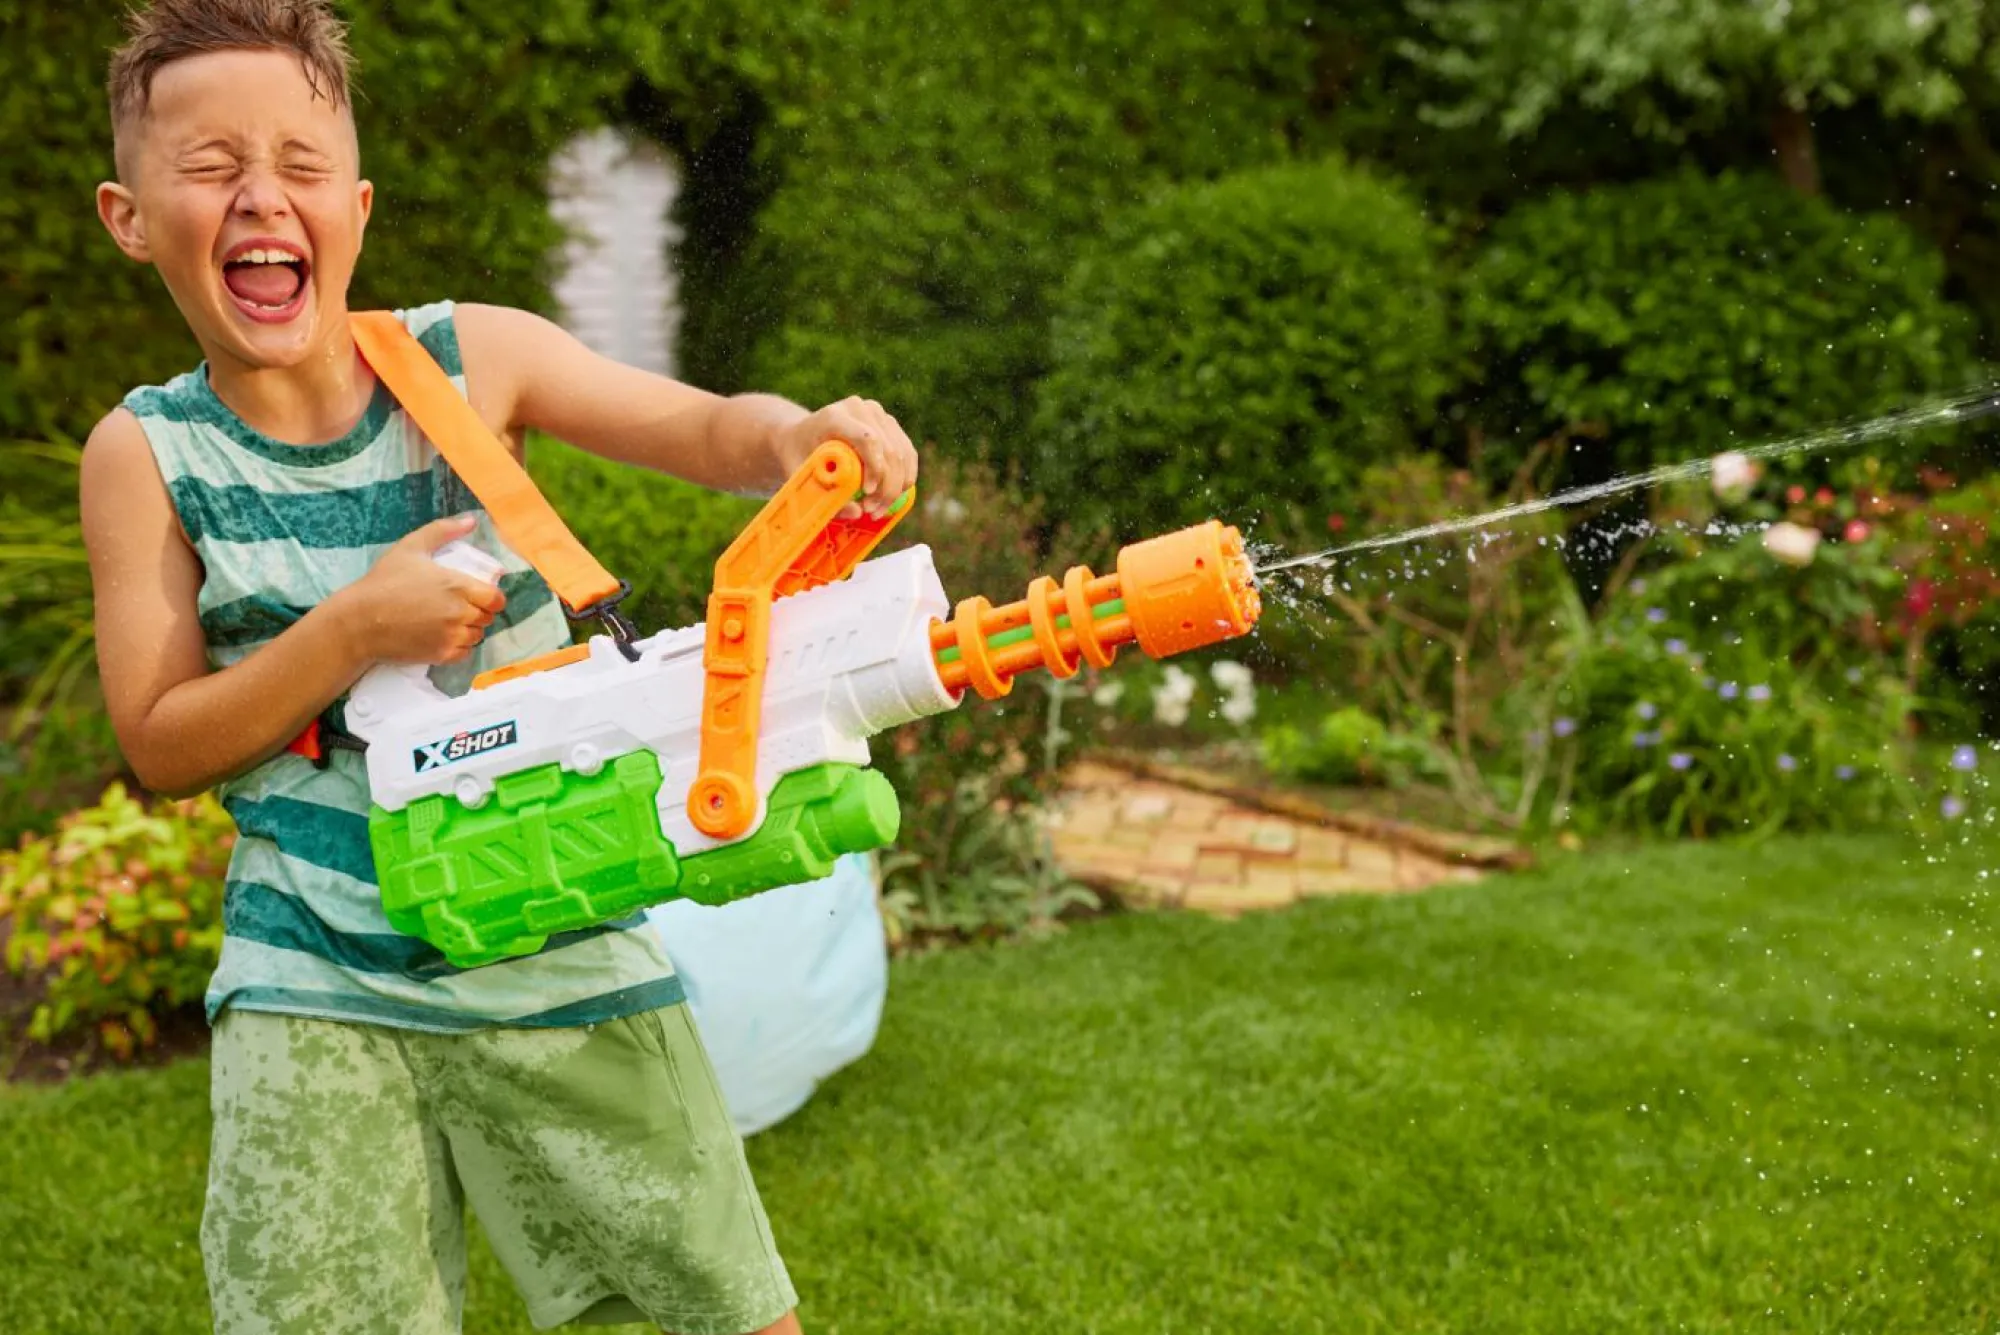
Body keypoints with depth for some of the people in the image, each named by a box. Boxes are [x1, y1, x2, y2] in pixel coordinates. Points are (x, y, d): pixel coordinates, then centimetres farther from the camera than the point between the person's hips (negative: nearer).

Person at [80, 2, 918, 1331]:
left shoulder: (469, 356, -5)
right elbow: (160, 743, -5)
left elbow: (707, 428, -8)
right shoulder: (148, 453, -4)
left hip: (559, 944, 1)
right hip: (318, 978, 0)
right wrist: (356, 631, -19)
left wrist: (801, 437, -31)